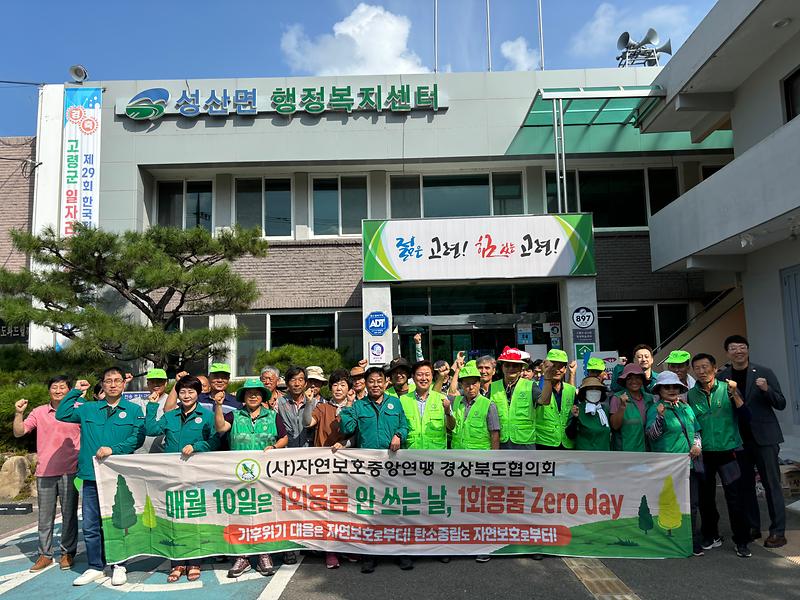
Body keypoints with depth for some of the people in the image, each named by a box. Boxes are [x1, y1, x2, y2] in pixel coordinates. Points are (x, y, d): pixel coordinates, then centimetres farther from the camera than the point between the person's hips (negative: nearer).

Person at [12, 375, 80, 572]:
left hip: (69, 471, -2)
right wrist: (18, 413, -11)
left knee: (69, 515, 5)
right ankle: (45, 554, 21)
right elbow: (18, 432, 6)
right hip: (45, 472, 2)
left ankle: (68, 553, 17)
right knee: (45, 516, 9)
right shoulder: (39, 412, 7)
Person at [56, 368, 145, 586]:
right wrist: (76, 392, 6)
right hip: (92, 476, 3)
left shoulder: (134, 410, 2)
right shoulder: (89, 409, 12)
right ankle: (95, 567, 22)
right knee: (90, 525, 8)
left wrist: (114, 449, -16)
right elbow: (61, 414, 8)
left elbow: (138, 438, -6)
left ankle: (119, 565, 20)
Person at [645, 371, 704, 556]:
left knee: (692, 505, 6)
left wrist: (697, 444, 6)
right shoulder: (655, 408, -3)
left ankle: (695, 543, 16)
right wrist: (660, 416, -25)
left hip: (691, 463, 5)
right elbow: (652, 435, -12)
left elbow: (696, 431, 25)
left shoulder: (687, 408, 15)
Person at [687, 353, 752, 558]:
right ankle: (711, 536, 28)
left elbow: (746, 416, -9)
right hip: (703, 454, 2)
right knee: (705, 498, 11)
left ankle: (742, 541, 12)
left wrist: (734, 394, -19)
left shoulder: (727, 388, -3)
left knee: (735, 497, -2)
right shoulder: (691, 394, 2)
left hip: (727, 451, -2)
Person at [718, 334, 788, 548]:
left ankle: (778, 532, 8)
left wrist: (767, 389, -20)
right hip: (738, 440, 3)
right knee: (745, 485, 10)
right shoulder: (722, 377, 3)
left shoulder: (764, 373, -3)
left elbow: (781, 404, -3)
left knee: (771, 483, 1)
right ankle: (752, 528, 21)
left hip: (764, 436, -3)